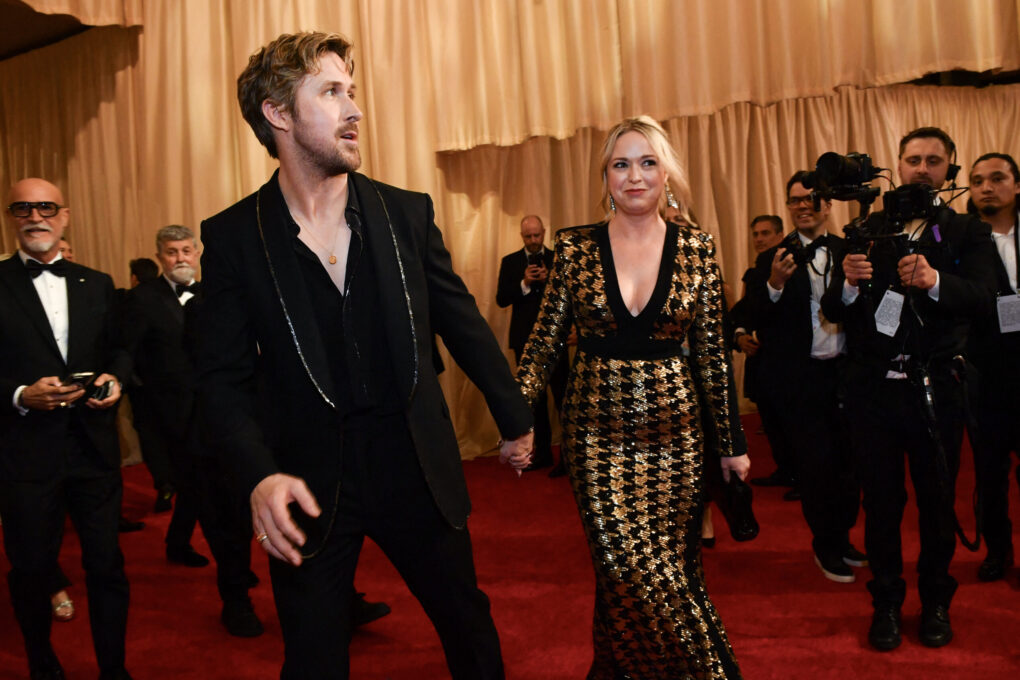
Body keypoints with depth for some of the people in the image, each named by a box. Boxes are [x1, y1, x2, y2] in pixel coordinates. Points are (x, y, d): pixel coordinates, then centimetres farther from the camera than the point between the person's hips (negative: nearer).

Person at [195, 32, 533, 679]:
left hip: (416, 470, 2)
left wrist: (515, 418, 15)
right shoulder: (233, 236, -5)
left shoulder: (408, 212, 0)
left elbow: (463, 322, 8)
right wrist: (261, 475, -22)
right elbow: (225, 378, -6)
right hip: (308, 484, -1)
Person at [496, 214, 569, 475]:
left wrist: (549, 280, -20)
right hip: (525, 337, 2)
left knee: (561, 393, -4)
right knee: (534, 397, 10)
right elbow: (501, 299, -3)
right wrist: (524, 283, -17)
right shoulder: (510, 262, 6)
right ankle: (543, 451, 20)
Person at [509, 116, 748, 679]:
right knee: (625, 569, -4)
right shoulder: (575, 247, 0)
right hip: (598, 431, -1)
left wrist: (730, 443, 6)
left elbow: (710, 355, 4)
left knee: (672, 566, 7)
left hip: (673, 429, 1)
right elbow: (546, 341, 1)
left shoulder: (696, 249, 1)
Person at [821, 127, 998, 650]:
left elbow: (981, 294, -13)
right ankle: (886, 602, 24)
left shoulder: (967, 233, 6)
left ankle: (936, 602, 28)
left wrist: (934, 281, -33)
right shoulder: (867, 230, 10)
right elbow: (832, 311, 3)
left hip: (934, 388, -1)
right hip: (872, 386, 1)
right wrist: (848, 284, -19)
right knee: (880, 499, 9)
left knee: (937, 499, 8)